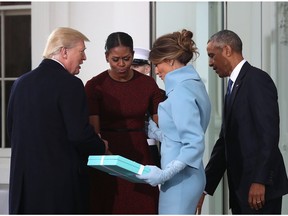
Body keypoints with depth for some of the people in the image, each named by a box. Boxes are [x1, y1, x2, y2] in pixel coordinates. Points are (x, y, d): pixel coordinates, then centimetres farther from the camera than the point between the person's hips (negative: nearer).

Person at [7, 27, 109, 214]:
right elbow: (80, 134, -18)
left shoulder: (20, 83, 9)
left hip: (23, 181, 7)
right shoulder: (70, 84, -13)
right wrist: (101, 147, 1)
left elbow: (12, 131, 14)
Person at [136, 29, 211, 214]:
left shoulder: (181, 91, -16)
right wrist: (155, 132, 22)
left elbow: (195, 144, -23)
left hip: (180, 180, -10)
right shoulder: (193, 84, 13)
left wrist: (165, 174, -23)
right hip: (186, 177, 10)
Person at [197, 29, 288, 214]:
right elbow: (225, 142, 20)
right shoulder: (235, 86, 19)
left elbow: (269, 133, -17)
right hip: (241, 189, 9)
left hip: (260, 188, -9)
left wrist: (260, 181, -22)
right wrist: (206, 187, 17)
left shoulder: (257, 79, -9)